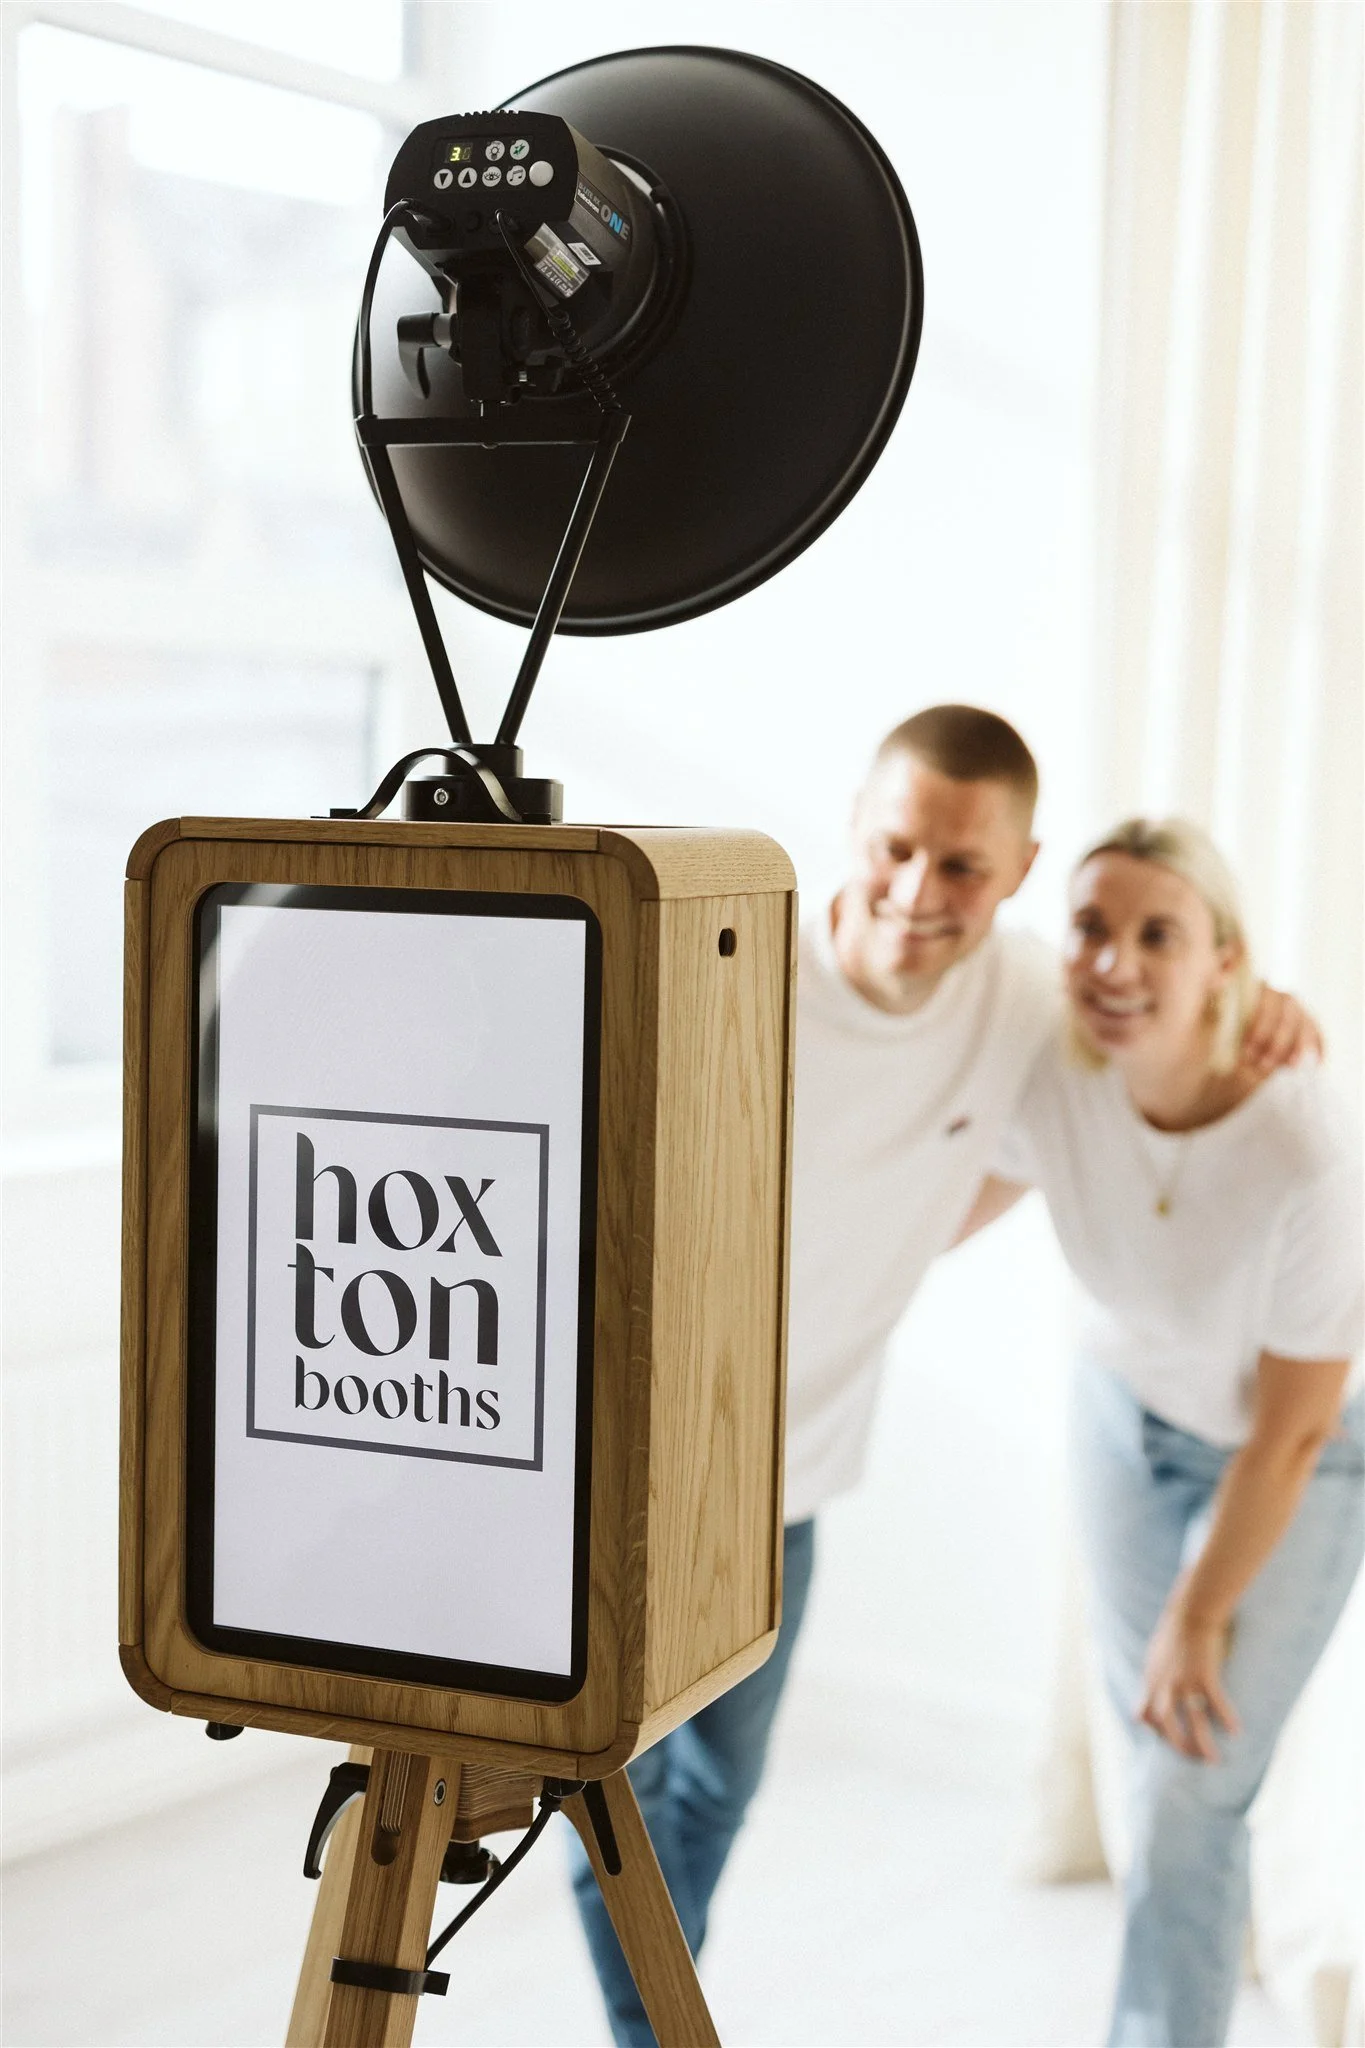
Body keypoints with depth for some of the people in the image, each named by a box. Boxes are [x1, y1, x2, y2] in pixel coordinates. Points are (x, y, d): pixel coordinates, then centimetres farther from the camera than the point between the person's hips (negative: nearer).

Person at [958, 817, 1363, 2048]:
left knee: (1188, 1799, -5)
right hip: (1129, 1410, 5)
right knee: (1147, 1716, 22)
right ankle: (1214, 1926, 54)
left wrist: (1200, 1616, -13)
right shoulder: (1057, 1081, -27)